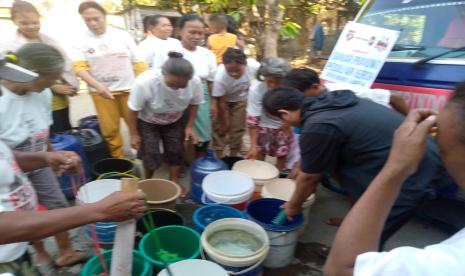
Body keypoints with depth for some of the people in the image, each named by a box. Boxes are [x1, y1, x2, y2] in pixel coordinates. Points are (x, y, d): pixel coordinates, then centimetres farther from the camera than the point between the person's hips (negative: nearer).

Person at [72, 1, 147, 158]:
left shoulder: (123, 36, 2)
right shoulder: (82, 41, 2)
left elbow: (138, 63, 2)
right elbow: (79, 67, -7)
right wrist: (97, 85, -24)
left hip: (129, 89, 0)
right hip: (102, 92, 1)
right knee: (110, 129, 7)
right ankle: (118, 159, 22)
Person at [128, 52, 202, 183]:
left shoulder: (195, 82, -30)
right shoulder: (144, 82, -37)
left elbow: (193, 104, -7)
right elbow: (134, 110, -20)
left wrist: (190, 126, -9)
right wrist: (134, 134, -13)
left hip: (174, 122, 3)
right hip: (147, 123, -2)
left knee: (176, 152, 2)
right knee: (151, 155, -5)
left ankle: (174, 182, 26)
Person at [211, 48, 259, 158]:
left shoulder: (254, 67, -34)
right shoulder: (220, 78, -39)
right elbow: (221, 102, -24)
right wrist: (224, 123, -13)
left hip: (241, 99, 3)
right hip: (224, 100, -2)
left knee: (238, 128, 6)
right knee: (220, 129, -2)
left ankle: (233, 157, 23)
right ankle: (219, 158, 14)